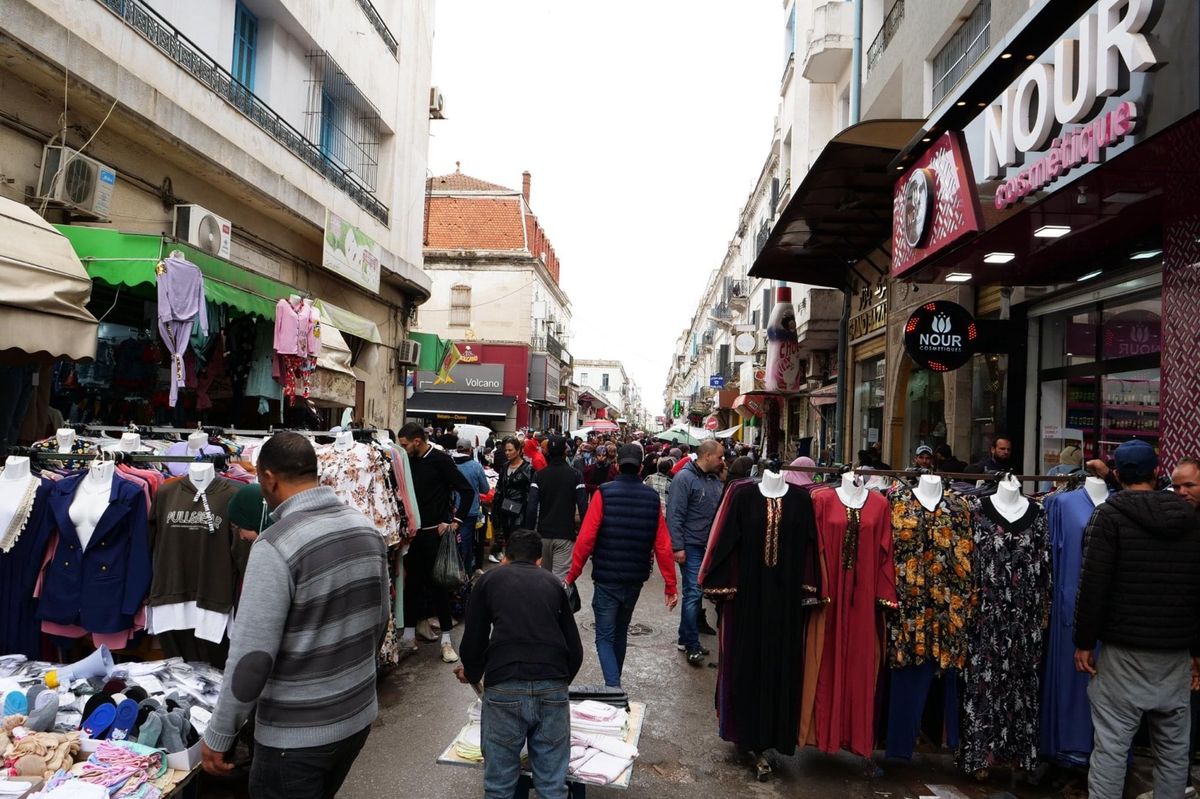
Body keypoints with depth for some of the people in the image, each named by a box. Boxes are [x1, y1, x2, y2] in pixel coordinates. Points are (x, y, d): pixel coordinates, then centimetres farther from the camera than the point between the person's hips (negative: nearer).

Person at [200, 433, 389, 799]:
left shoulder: (276, 546, -22)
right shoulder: (367, 529, -2)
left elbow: (251, 658, -21)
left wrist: (217, 737, -8)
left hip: (296, 734, -6)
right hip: (359, 716, 6)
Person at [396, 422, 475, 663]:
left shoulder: (441, 460, -11)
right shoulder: (410, 462, 6)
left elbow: (467, 491, -12)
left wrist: (455, 521, -14)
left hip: (435, 532, -5)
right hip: (414, 532, 5)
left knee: (438, 583, 1)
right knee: (412, 583, 10)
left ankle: (446, 639, 11)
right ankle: (409, 637, 20)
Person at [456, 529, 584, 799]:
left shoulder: (489, 580, 17)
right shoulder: (553, 583, 22)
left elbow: (473, 643, 13)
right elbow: (575, 650, 21)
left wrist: (473, 676, 34)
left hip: (505, 689, -1)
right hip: (552, 688, 2)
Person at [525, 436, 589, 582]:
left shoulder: (539, 475, -1)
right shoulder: (575, 475, -5)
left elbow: (531, 507, -8)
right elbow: (583, 507, -9)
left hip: (543, 533, 3)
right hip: (565, 534, -3)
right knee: (560, 578, -6)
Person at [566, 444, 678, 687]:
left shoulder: (604, 493, -10)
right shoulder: (652, 497, 0)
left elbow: (585, 539, -13)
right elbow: (663, 546, -2)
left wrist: (572, 576, -4)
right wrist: (671, 586, 3)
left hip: (606, 578, -4)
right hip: (636, 579, 4)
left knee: (605, 637, 4)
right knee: (620, 631, 23)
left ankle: (613, 688, -13)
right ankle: (614, 682, 38)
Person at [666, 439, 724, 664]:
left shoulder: (715, 480, 11)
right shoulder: (684, 478, -11)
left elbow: (721, 512, 16)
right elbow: (674, 515, -14)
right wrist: (678, 547, -17)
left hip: (709, 545, 7)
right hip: (691, 545, -7)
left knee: (694, 592, 13)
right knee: (693, 593, -5)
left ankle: (686, 639, 23)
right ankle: (692, 646, 4)